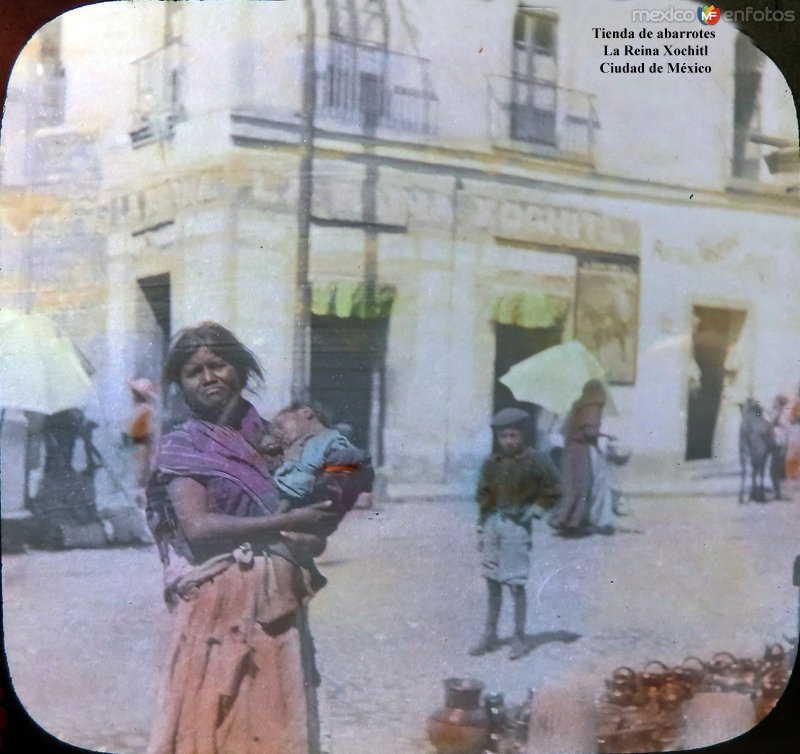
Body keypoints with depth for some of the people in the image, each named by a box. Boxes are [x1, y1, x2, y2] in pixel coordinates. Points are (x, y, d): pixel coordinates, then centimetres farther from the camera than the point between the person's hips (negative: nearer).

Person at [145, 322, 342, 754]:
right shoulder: (182, 447, 0)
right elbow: (198, 527, -14)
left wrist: (315, 529, -8)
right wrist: (285, 524, -15)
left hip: (275, 605, 4)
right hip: (217, 603, -4)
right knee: (212, 718, -4)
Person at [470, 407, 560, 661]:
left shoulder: (535, 461, -8)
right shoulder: (491, 463, 6)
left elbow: (552, 491, -1)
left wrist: (533, 512, -9)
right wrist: (481, 529, 12)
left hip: (516, 525, -5)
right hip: (493, 523, 5)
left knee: (516, 585, -3)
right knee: (492, 582, 11)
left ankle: (519, 639, 8)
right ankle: (490, 635, 20)